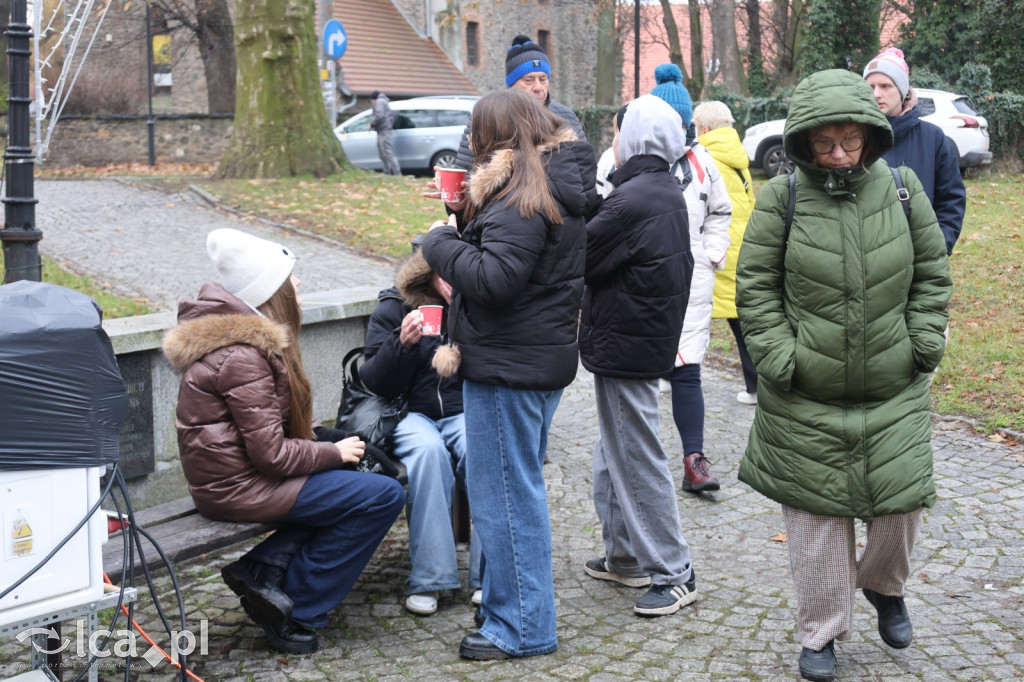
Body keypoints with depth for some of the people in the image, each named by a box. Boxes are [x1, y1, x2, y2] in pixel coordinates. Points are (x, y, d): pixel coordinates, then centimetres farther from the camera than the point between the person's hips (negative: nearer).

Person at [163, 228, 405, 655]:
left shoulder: (229, 332, 10)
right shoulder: (242, 356, -23)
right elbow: (271, 454, -23)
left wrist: (316, 440, 5)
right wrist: (333, 452, -9)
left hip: (226, 473, 10)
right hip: (240, 488, -10)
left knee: (348, 478, 18)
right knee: (384, 496, -10)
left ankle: (265, 568, 7)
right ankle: (296, 610, -4)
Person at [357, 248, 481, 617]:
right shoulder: (394, 307, -1)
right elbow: (375, 384, -5)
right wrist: (402, 343, -23)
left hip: (464, 411, 1)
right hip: (410, 413, -1)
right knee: (428, 449, -35)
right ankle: (428, 578, -29)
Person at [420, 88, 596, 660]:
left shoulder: (522, 198, -20)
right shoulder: (565, 190, 12)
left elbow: (494, 279, -27)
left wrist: (441, 242, -13)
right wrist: (465, 231, 4)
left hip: (508, 366, -11)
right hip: (546, 357, 11)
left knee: (504, 494, -1)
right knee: (522, 487, 21)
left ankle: (522, 627, 8)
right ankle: (523, 602, 35)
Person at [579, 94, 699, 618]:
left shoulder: (632, 199, -20)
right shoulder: (667, 192, 11)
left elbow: (581, 258, -15)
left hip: (625, 344, -10)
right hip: (649, 339, 10)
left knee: (637, 458, -2)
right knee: (614, 454, 19)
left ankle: (673, 574, 6)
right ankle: (625, 557, 30)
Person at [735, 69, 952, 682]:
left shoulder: (902, 189, -1)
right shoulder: (782, 199, -7)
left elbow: (932, 274, 9)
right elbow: (756, 287, -2)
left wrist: (925, 343, 1)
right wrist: (779, 357, -9)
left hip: (895, 391, 2)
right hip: (806, 399, -2)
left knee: (903, 502, 4)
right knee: (817, 514, 7)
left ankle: (883, 583, 38)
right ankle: (822, 632, 25)